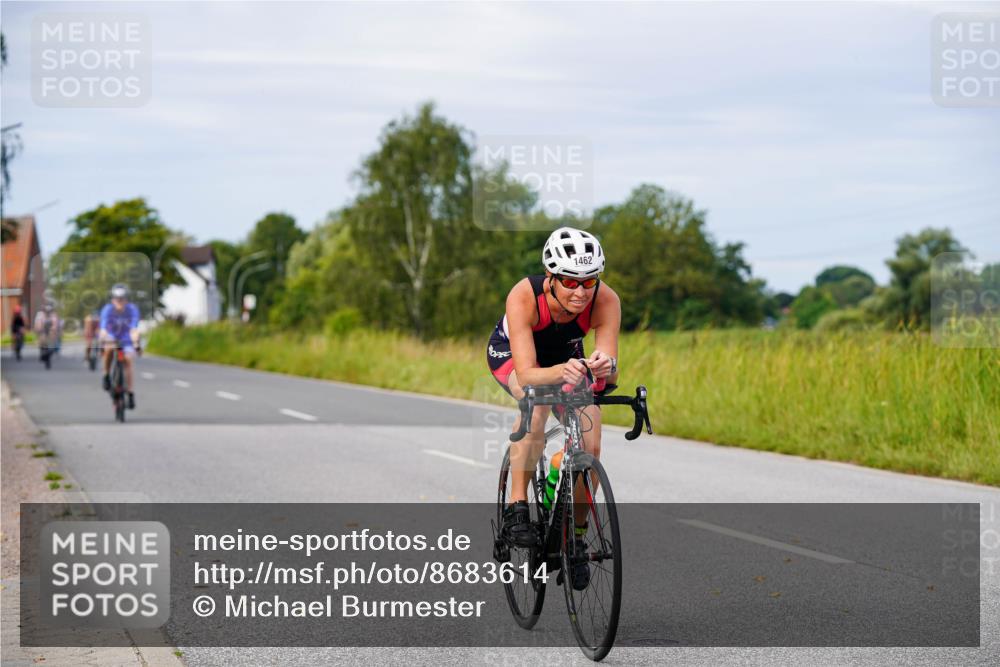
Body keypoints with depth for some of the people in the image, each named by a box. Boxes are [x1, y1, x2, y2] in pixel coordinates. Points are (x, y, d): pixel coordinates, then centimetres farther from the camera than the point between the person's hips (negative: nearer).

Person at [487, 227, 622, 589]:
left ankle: (577, 538, 7)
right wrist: (561, 372, -65)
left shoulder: (606, 301, -33)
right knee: (537, 402, -36)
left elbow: (610, 375, -37)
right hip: (510, 352, -3)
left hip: (567, 355, 3)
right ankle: (517, 507, -24)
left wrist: (606, 365, -60)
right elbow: (526, 374, -45)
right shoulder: (524, 296, -39)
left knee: (590, 448, -14)